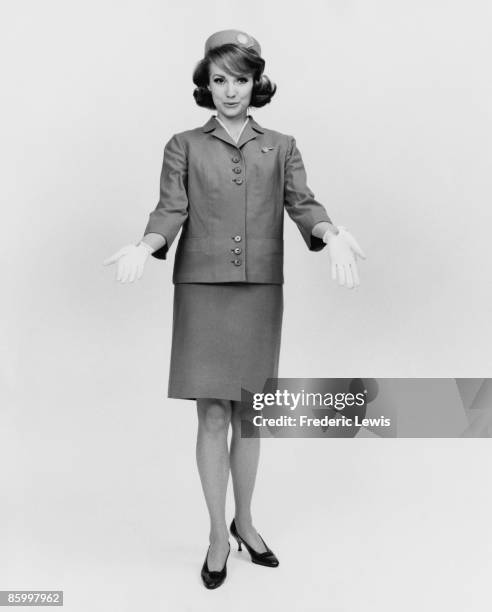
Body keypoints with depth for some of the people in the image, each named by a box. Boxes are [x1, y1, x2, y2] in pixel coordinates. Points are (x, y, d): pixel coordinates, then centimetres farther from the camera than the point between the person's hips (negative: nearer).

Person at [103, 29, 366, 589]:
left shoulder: (281, 147, 11)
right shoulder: (184, 146, 7)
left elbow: (302, 204, -3)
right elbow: (170, 210, -3)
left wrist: (332, 235, -24)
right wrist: (145, 246, -24)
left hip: (261, 293, 2)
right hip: (202, 291, -1)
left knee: (248, 413, 9)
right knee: (213, 414, 0)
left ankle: (244, 522, 29)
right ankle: (218, 535, 17)